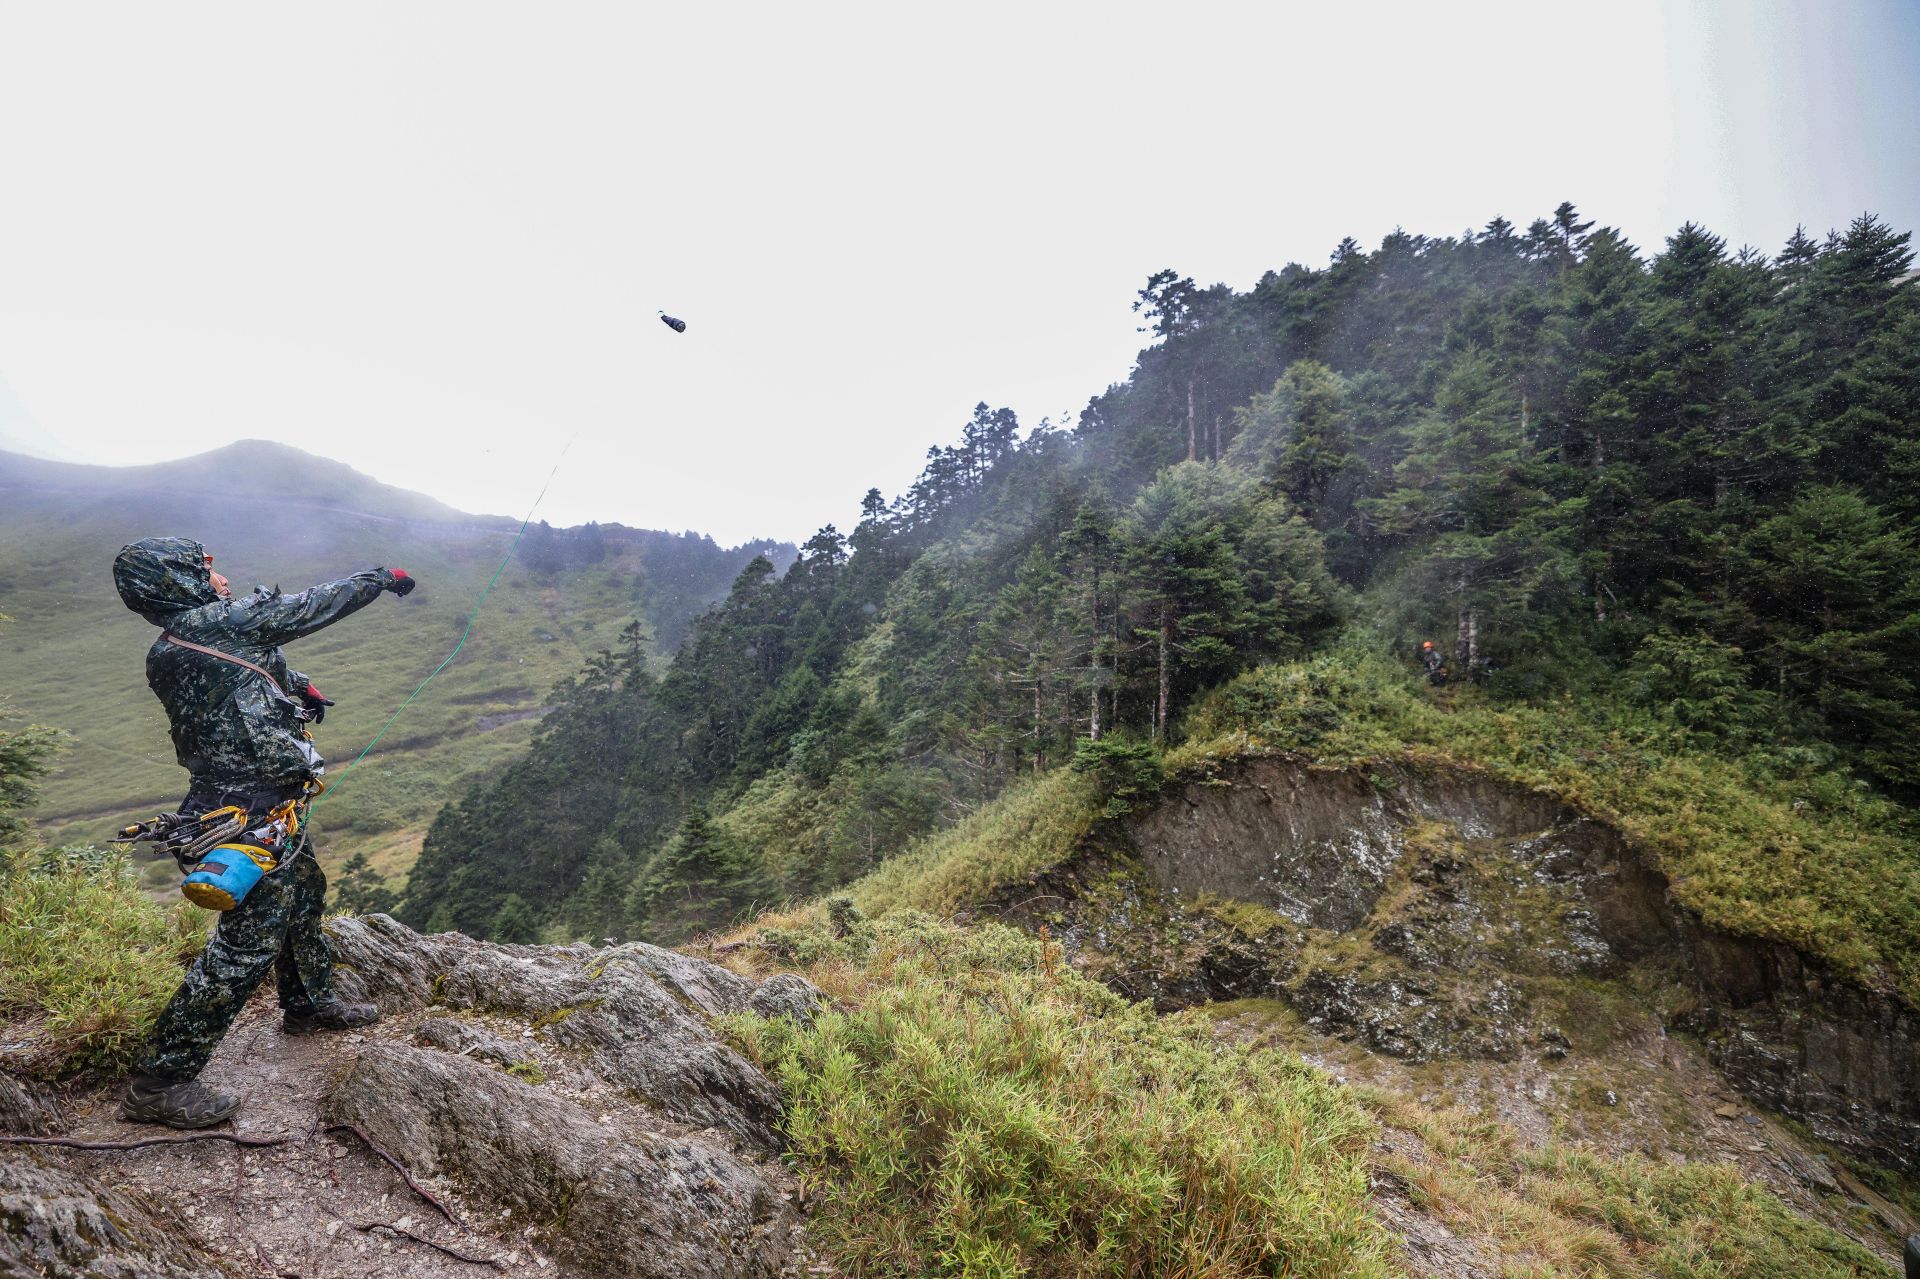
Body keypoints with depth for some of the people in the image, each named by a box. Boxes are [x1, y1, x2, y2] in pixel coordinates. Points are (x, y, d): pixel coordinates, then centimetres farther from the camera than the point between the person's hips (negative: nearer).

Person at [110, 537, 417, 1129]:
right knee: (248, 941, -5)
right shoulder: (211, 622, -18)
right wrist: (380, 577, 2)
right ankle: (160, 1083, 5)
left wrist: (300, 684, 10)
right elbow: (309, 607, -11)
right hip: (254, 813, -11)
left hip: (268, 808, 11)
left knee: (304, 894, 26)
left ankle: (307, 1004, 45)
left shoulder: (177, 645, 10)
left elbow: (260, 659, 27)